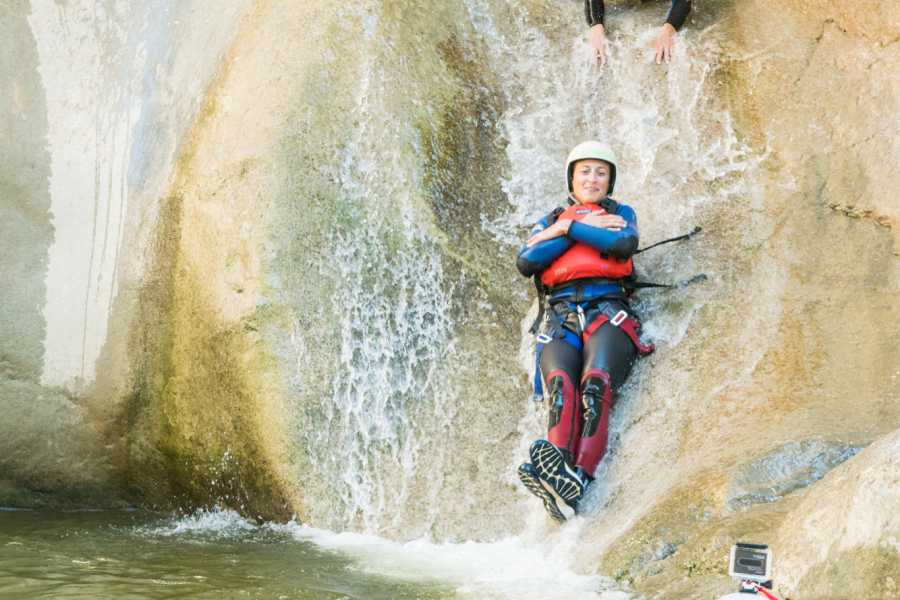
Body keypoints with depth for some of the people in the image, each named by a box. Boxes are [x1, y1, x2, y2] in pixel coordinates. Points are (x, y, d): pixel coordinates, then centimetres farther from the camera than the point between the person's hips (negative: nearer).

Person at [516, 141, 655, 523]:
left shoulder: (619, 213, 27)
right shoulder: (550, 220, 30)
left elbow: (625, 243, 0)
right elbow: (525, 262, 7)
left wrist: (570, 227, 4)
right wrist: (589, 229, 4)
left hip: (607, 310, -1)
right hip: (560, 315, 2)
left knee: (596, 384, -32)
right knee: (561, 385, -31)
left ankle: (578, 479, -54)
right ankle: (556, 466, -54)